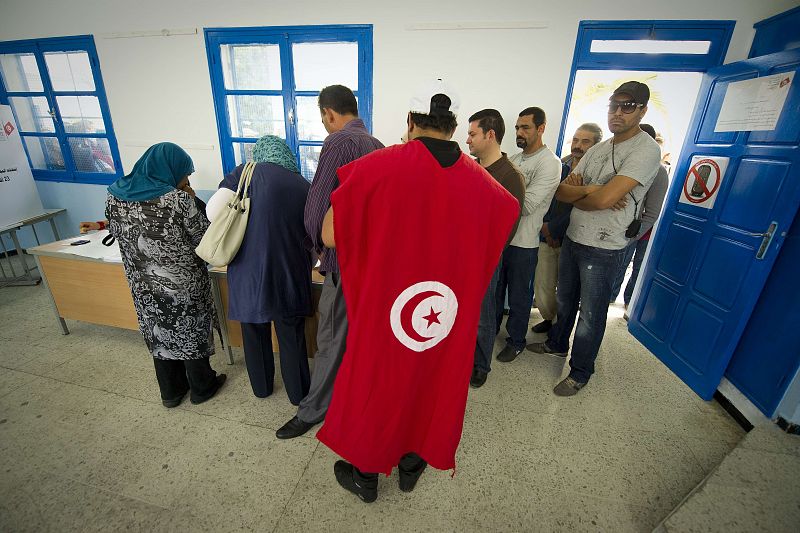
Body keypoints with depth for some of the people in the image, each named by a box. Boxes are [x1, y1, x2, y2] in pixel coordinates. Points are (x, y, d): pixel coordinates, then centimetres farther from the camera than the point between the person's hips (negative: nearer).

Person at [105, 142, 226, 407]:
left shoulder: (114, 196, -3)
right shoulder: (177, 199, -21)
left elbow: (117, 233, 10)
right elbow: (205, 238, -12)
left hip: (144, 286, 5)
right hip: (182, 285, -5)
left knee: (159, 334, 21)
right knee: (191, 333, 13)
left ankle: (171, 391, 37)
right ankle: (202, 387, 31)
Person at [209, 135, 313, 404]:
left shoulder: (247, 173, -2)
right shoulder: (304, 187, 4)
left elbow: (213, 212, -12)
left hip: (249, 274, 0)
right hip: (291, 277, 1)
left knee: (255, 334, 21)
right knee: (292, 337, 16)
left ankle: (261, 387, 43)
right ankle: (298, 393, 34)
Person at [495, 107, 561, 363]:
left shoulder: (550, 163, -13)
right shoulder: (513, 159, 10)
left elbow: (527, 205, -23)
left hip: (523, 243, -7)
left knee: (519, 297, 9)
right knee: (494, 290, 19)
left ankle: (516, 341, 29)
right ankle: (490, 330, 39)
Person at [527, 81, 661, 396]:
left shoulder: (646, 150, -14)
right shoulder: (598, 149, 9)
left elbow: (605, 198, -27)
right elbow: (561, 191, 0)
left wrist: (575, 193, -9)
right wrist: (590, 189, -18)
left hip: (603, 249, -7)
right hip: (572, 239, 7)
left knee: (591, 315, 7)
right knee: (565, 301, 23)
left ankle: (580, 372, 26)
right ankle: (557, 344, 45)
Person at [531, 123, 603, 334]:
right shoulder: (559, 165, 7)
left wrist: (552, 227, -9)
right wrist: (544, 226, -4)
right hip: (547, 238, 4)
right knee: (542, 286, 6)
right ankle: (549, 318, 31)